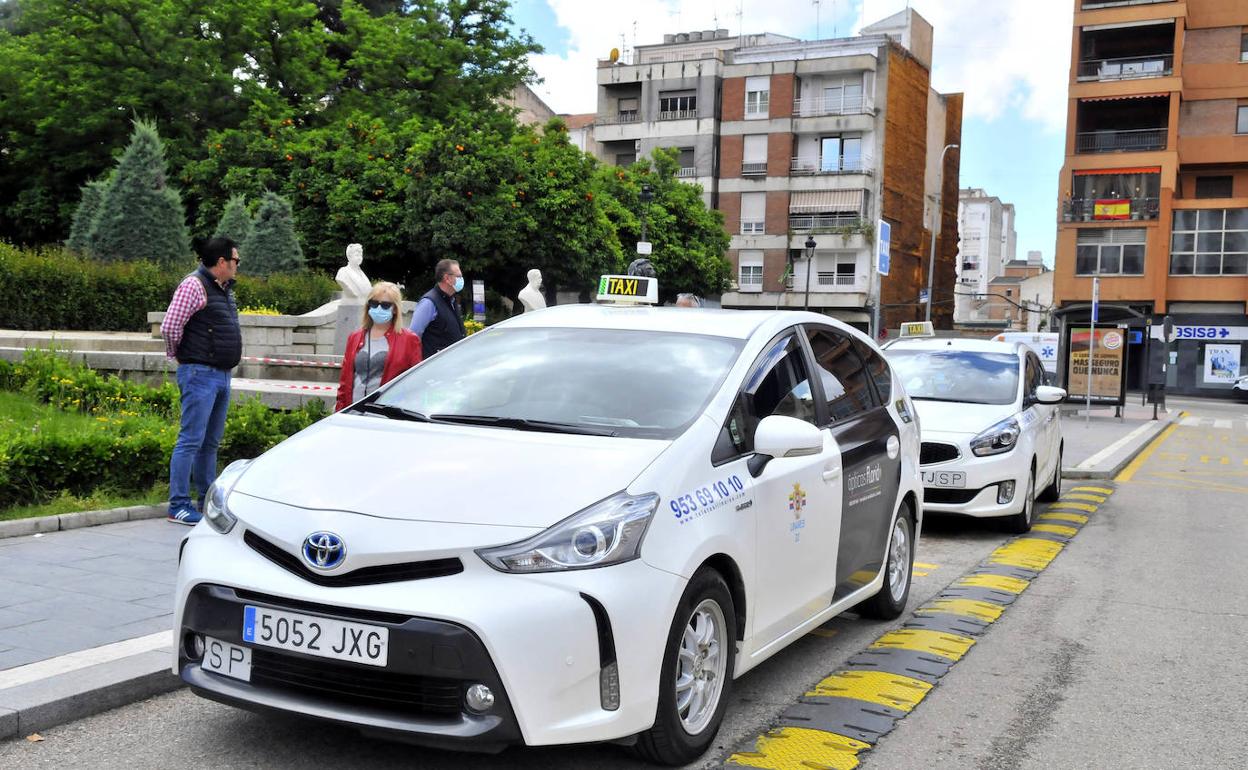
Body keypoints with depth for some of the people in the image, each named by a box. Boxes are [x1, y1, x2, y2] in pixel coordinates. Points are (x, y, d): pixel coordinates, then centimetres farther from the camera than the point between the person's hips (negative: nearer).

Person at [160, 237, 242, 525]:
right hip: (200, 374, -9)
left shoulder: (224, 289, 17)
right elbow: (170, 326, -18)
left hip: (222, 375, 9)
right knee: (191, 440, -7)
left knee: (211, 442, 15)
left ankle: (208, 502, 23)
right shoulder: (194, 285, -13)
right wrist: (178, 354, -3)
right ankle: (178, 506, -3)